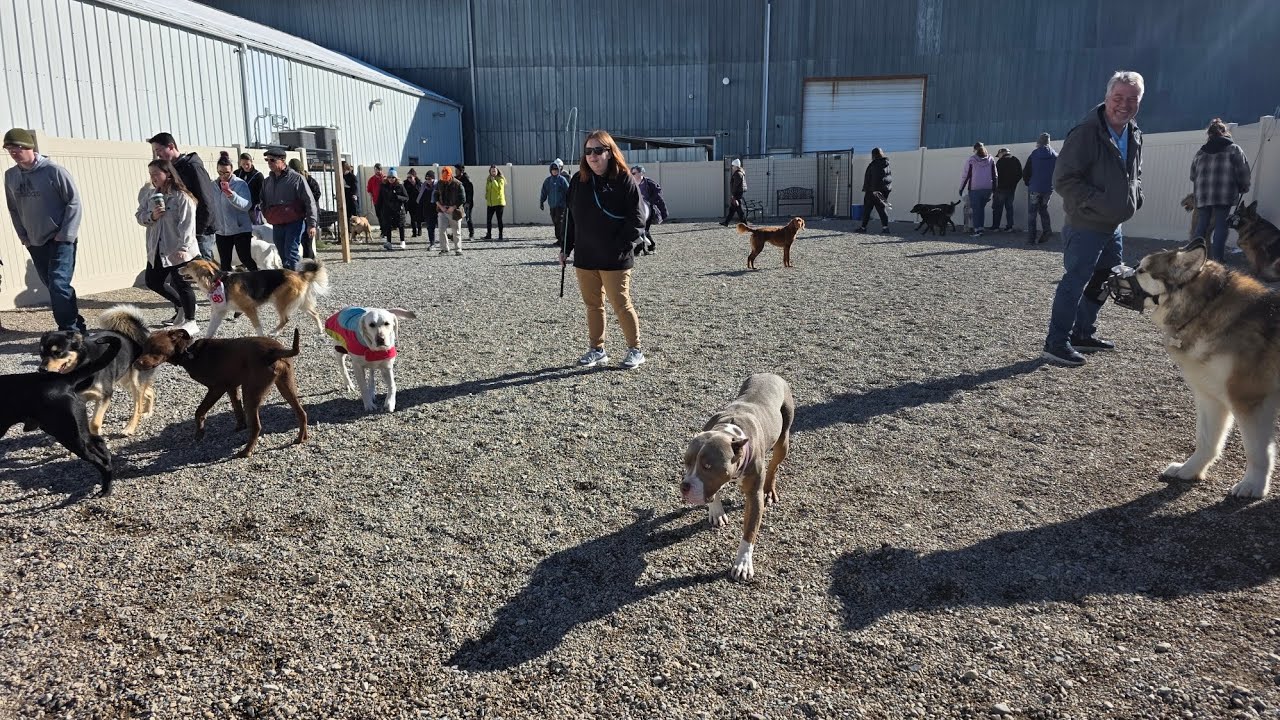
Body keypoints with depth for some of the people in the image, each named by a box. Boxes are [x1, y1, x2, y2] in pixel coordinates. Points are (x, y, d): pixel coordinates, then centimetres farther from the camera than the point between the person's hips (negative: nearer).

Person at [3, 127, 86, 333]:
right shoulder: (10, 176, 5)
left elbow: (74, 202, -11)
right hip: (35, 242, 6)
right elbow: (13, 209, 16)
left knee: (58, 284, -15)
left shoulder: (53, 170, -12)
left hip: (61, 240, -6)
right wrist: (22, 235, 7)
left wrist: (66, 235, -14)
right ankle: (76, 324, 23)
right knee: (51, 285, 11)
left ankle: (70, 330, -8)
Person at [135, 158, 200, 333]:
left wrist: (183, 248, -25)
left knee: (181, 284, -1)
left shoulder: (182, 197, -14)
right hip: (156, 249, 8)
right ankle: (181, 306, 34)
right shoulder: (150, 195, 7)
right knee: (152, 281, 16)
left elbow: (187, 225, -19)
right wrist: (151, 216, -11)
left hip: (178, 251, -8)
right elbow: (140, 215, 11)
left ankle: (190, 322, 12)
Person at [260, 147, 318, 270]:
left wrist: (311, 224, -11)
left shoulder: (296, 178, -4)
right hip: (276, 226, 6)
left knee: (291, 256, -15)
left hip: (294, 223, -6)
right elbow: (263, 203, 26)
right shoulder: (267, 181, 14)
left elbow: (310, 202, -6)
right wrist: (268, 217, 11)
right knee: (284, 257, 8)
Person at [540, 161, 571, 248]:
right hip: (552, 205, 5)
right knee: (555, 223, 8)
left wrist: (569, 203, -5)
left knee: (560, 222, -11)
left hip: (561, 204, -5)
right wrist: (541, 202, 13)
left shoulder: (562, 179, -3)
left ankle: (562, 241, -10)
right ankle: (559, 239, 16)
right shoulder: (547, 181, 10)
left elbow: (568, 192, -3)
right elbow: (544, 192, 16)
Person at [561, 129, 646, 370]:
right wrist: (566, 248, 9)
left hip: (615, 260, -5)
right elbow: (571, 216, 13)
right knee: (593, 305, 13)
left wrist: (621, 247, -16)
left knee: (621, 305, 1)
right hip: (585, 258, 5)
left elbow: (636, 219, -9)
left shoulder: (624, 181, -8)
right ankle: (597, 350, 26)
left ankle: (635, 350, 16)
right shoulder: (578, 180, 6)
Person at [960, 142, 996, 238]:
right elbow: (994, 175, 8)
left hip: (975, 188, -4)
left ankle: (977, 230, -7)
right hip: (988, 188, 4)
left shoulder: (971, 160, -3)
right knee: (982, 208, 14)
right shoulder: (991, 160, 8)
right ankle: (981, 228, 11)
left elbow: (966, 176, -3)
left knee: (975, 209, 0)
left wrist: (961, 188, 3)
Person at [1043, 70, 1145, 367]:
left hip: (1114, 226, 9)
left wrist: (1135, 198, 7)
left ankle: (1084, 333, 30)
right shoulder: (1086, 132, -18)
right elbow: (1063, 179, -20)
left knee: (1101, 282, 17)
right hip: (1085, 226, -9)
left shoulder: (1135, 136, 10)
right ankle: (1056, 341, 0)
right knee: (1075, 282, -8)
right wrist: (1097, 202, -25)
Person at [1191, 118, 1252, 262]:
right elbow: (1243, 172, 0)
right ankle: (1217, 258, -4)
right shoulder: (1234, 149, 4)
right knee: (1221, 226, -1)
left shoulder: (1201, 151, 16)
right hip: (1224, 194, -3)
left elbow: (1193, 175, 18)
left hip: (1202, 194, 3)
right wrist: (1243, 188, 13)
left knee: (1201, 226, 7)